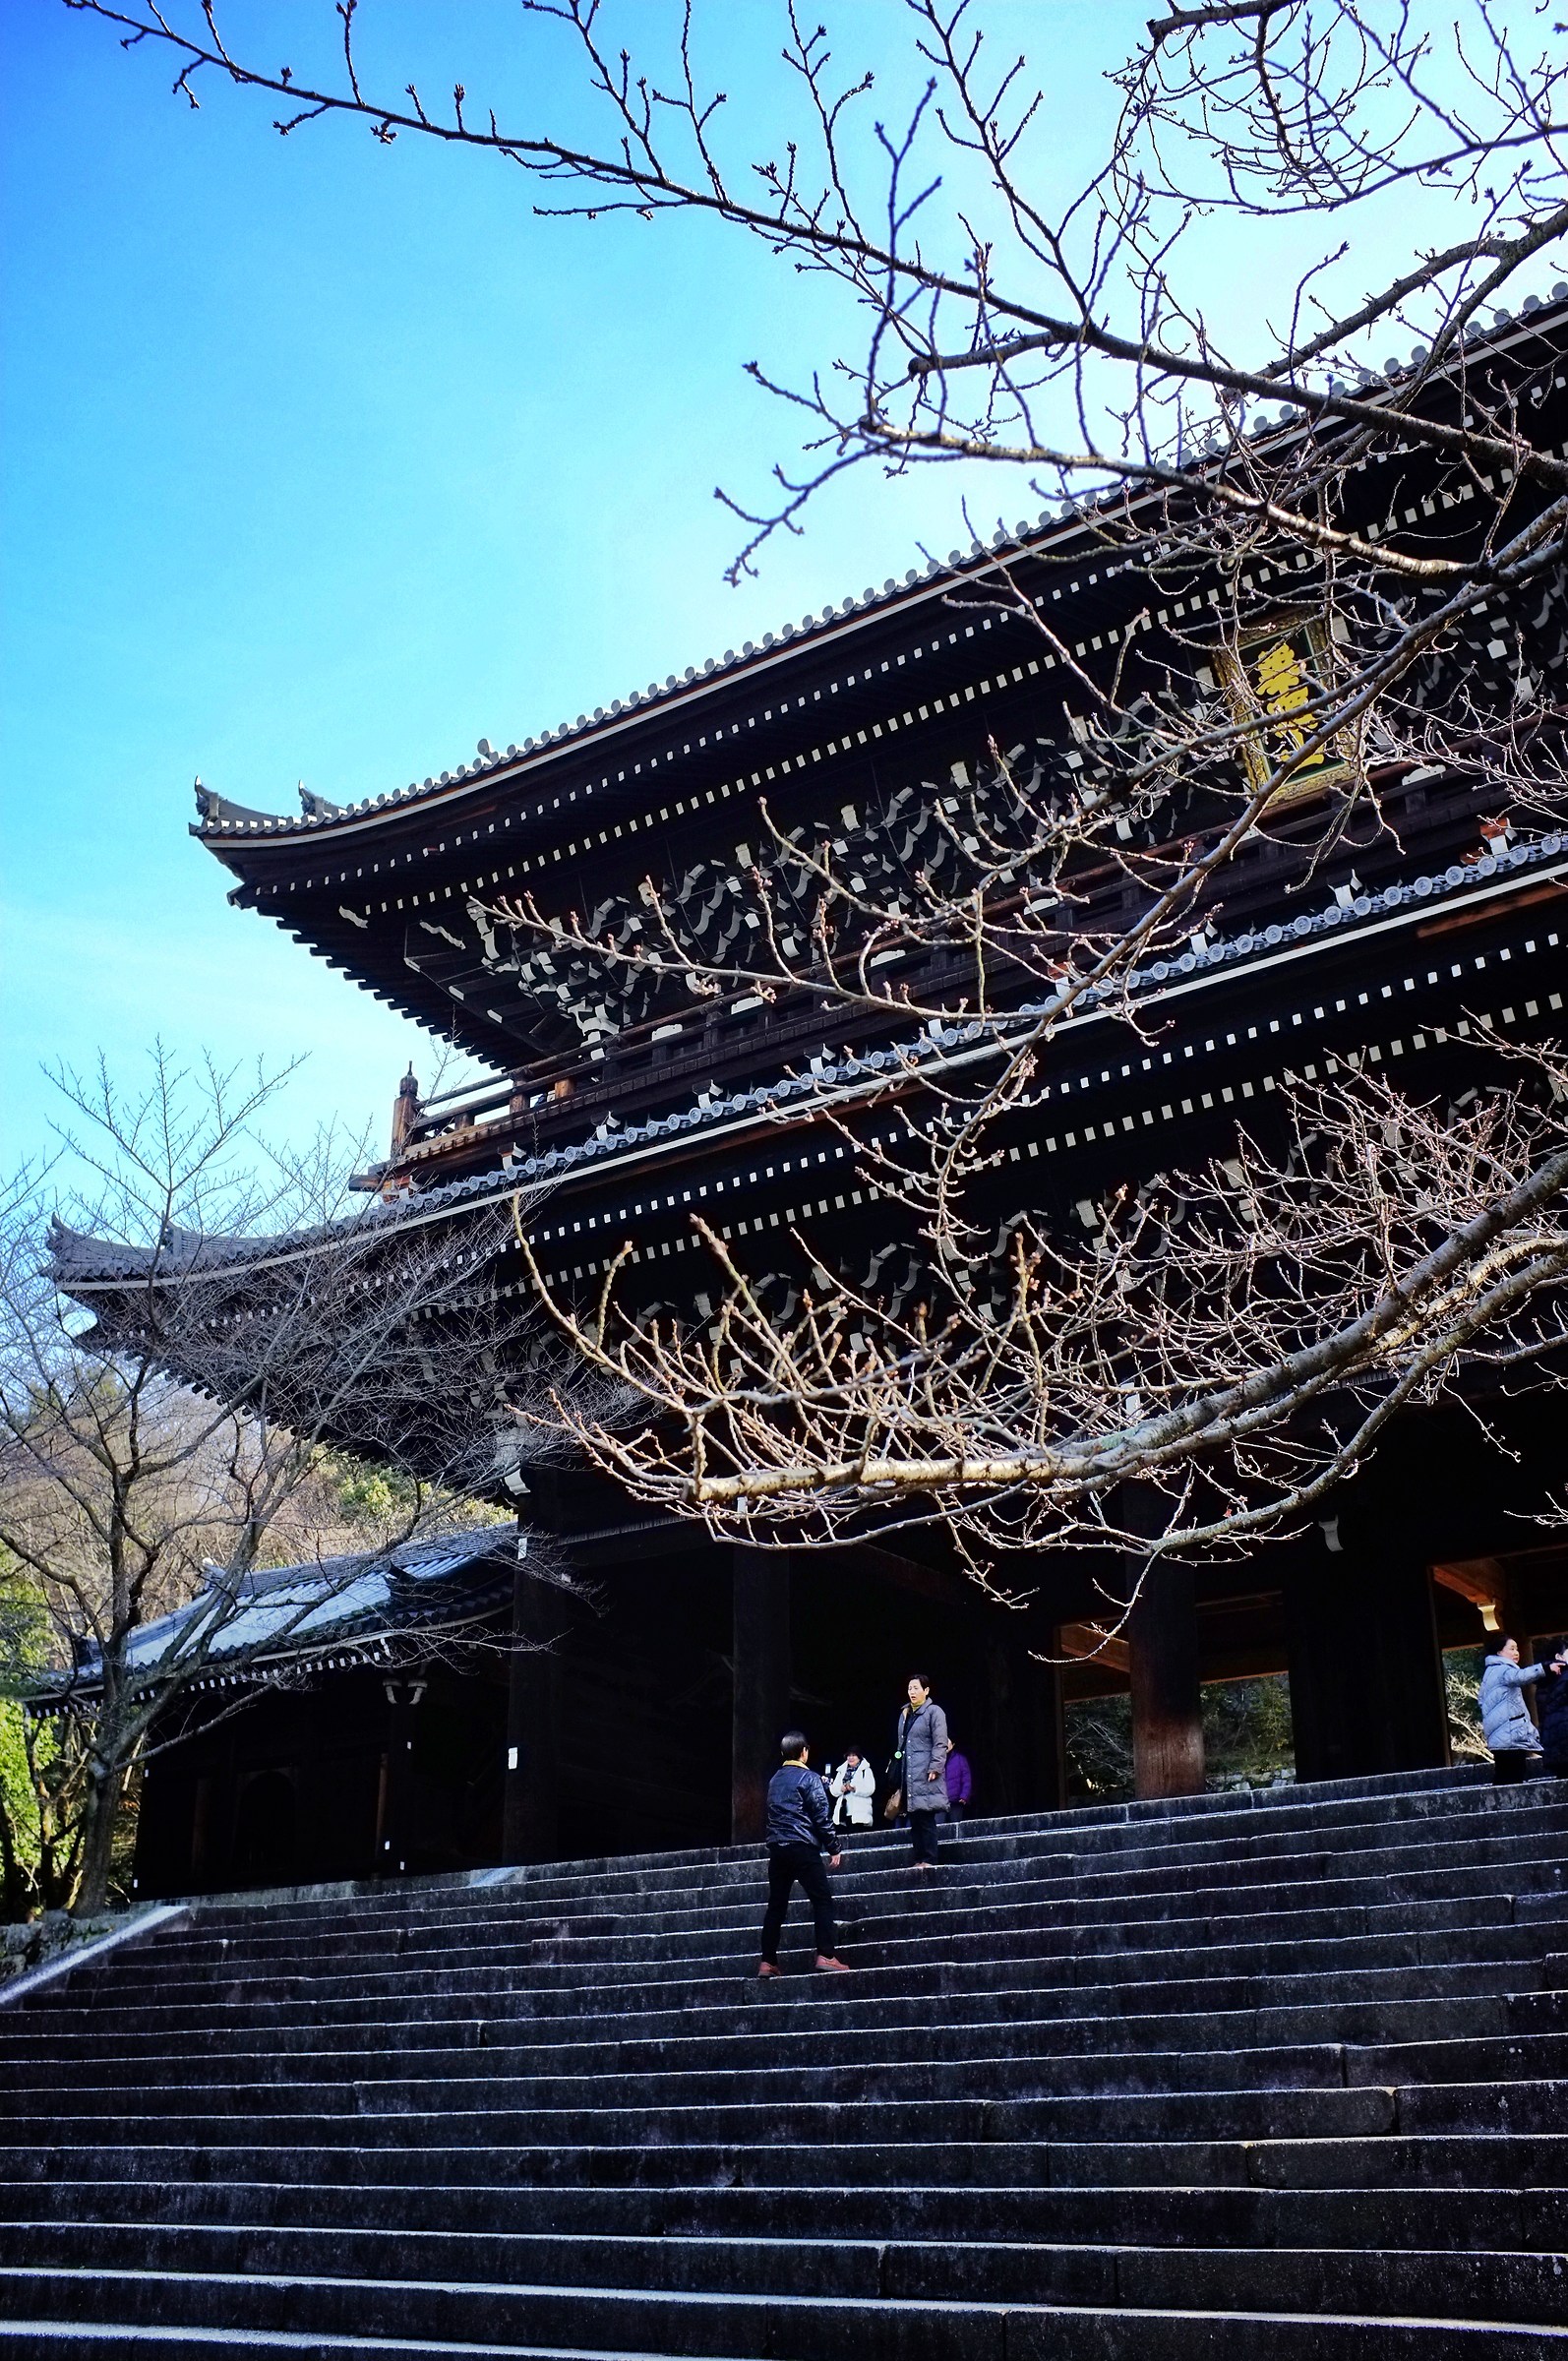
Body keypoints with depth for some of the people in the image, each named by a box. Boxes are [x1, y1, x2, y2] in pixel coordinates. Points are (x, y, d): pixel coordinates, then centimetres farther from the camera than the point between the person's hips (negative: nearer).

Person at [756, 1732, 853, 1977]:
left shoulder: (775, 1780, 15)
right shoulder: (809, 1778, -5)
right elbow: (821, 1817, -8)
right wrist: (834, 1849, -1)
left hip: (776, 1847, 7)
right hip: (802, 1847, -7)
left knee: (776, 1905, 9)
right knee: (822, 1900, -3)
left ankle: (767, 1961, 7)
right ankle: (825, 1955, -13)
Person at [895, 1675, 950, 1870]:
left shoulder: (934, 1712, -5)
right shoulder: (905, 1714, 18)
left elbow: (940, 1744, -10)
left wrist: (935, 1768, -17)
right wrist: (898, 1768, 18)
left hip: (925, 1774, -8)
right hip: (909, 1774, 8)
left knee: (926, 1819, -7)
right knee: (914, 1820, 8)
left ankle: (929, 1860, -5)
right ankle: (919, 1859, 12)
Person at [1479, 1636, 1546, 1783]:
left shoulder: (1490, 1672, 23)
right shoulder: (1503, 1670, -9)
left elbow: (1482, 1701, 30)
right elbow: (1519, 1677, -32)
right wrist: (1544, 1668, -43)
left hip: (1498, 1737, 10)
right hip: (1511, 1736, -10)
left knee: (1501, 1780, 7)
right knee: (1513, 1781, -11)